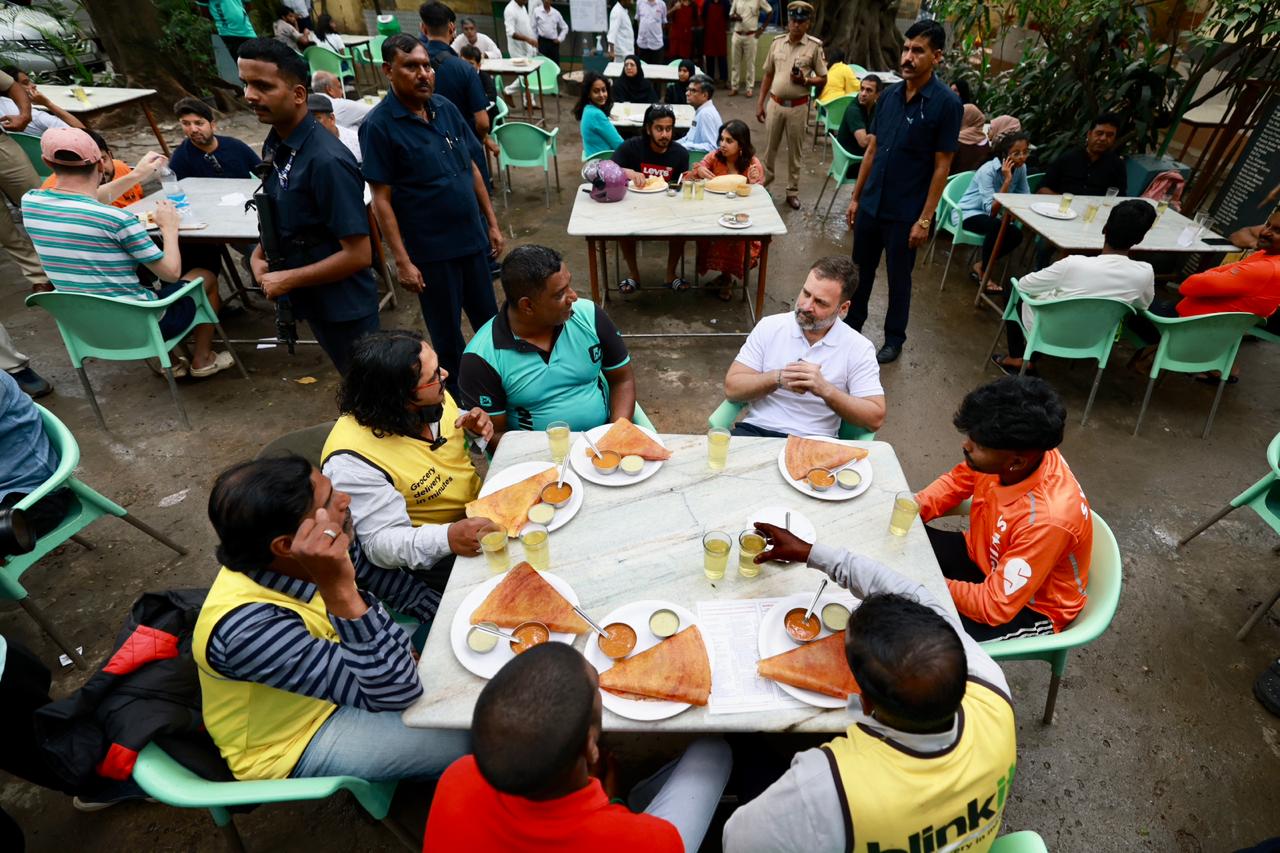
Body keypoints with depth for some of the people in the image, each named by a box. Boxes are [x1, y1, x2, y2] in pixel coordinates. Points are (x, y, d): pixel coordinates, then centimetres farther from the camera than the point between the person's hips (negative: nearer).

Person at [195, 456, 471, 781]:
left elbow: (383, 575, -1)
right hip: (294, 742, -6)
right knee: (468, 737, -11)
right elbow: (395, 694, -39)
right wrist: (338, 589, -50)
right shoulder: (250, 629, -40)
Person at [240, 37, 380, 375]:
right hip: (313, 299, 8)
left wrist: (288, 280, -16)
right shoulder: (274, 145, 1)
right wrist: (260, 254, -2)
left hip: (344, 308, -8)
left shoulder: (327, 161, -24)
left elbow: (358, 255, -24)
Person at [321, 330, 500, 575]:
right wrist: (448, 538, -44)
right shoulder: (352, 461, -30)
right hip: (437, 553, -6)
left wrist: (473, 429, -13)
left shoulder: (433, 396, -12)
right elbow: (380, 542, -27)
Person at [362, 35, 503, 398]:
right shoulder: (378, 125, -12)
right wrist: (402, 261, -16)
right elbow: (382, 200, -12)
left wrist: (492, 222, 10)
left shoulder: (446, 109, 4)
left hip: (472, 237, 5)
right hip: (430, 249, -5)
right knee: (447, 335, 10)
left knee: (489, 320, 18)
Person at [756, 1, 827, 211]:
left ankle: (793, 191, 18)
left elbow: (823, 80, -2)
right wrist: (760, 103, 7)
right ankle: (763, 183, 28)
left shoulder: (814, 46, -6)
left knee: (794, 151, 7)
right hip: (774, 103, 2)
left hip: (798, 106, -2)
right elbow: (768, 75, 10)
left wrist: (805, 80, -21)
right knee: (770, 148, 12)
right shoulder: (777, 43, 3)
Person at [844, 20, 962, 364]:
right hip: (870, 205, 5)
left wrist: (924, 219, -14)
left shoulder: (946, 103, -11)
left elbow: (942, 167, -11)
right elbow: (872, 150, 10)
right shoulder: (888, 95, 4)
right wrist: (856, 197, 9)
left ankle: (894, 339, 26)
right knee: (861, 269, 16)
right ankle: (852, 324, 36)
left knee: (899, 278, 9)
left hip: (905, 213, -5)